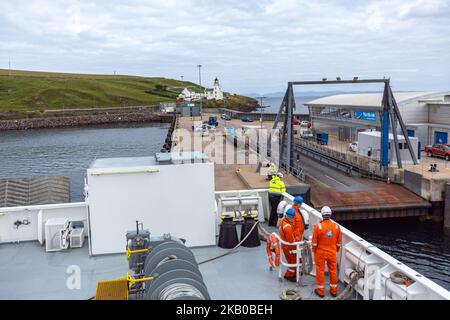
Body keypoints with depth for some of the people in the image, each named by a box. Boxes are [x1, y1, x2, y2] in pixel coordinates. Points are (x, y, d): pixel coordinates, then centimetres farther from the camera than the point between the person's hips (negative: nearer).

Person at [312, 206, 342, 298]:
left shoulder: (318, 226, -18)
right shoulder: (336, 226, -9)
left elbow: (314, 242, -10)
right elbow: (339, 243, 1)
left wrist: (314, 251, 6)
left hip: (320, 253, -2)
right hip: (332, 253, 3)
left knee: (320, 271, 10)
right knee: (333, 271, 15)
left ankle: (320, 290, 19)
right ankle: (333, 290, 26)